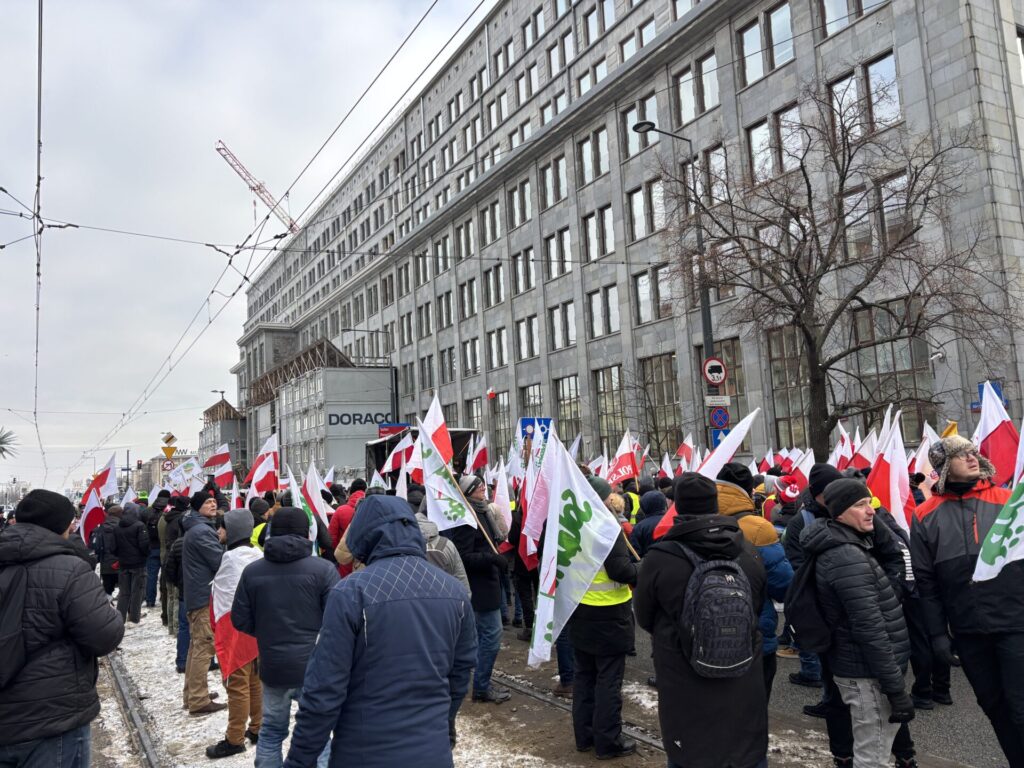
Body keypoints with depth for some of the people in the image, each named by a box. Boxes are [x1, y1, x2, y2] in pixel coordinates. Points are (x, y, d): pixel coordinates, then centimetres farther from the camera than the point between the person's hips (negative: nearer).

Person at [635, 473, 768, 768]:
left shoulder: (659, 558, -18)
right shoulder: (748, 550, -7)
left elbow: (644, 617, -2)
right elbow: (759, 606, 10)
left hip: (686, 683, -3)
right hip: (744, 677, 3)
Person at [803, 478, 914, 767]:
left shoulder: (841, 548, 9)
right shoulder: (848, 558, -24)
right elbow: (870, 630, -25)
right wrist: (896, 689, -22)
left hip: (858, 667, 10)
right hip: (867, 674, -10)